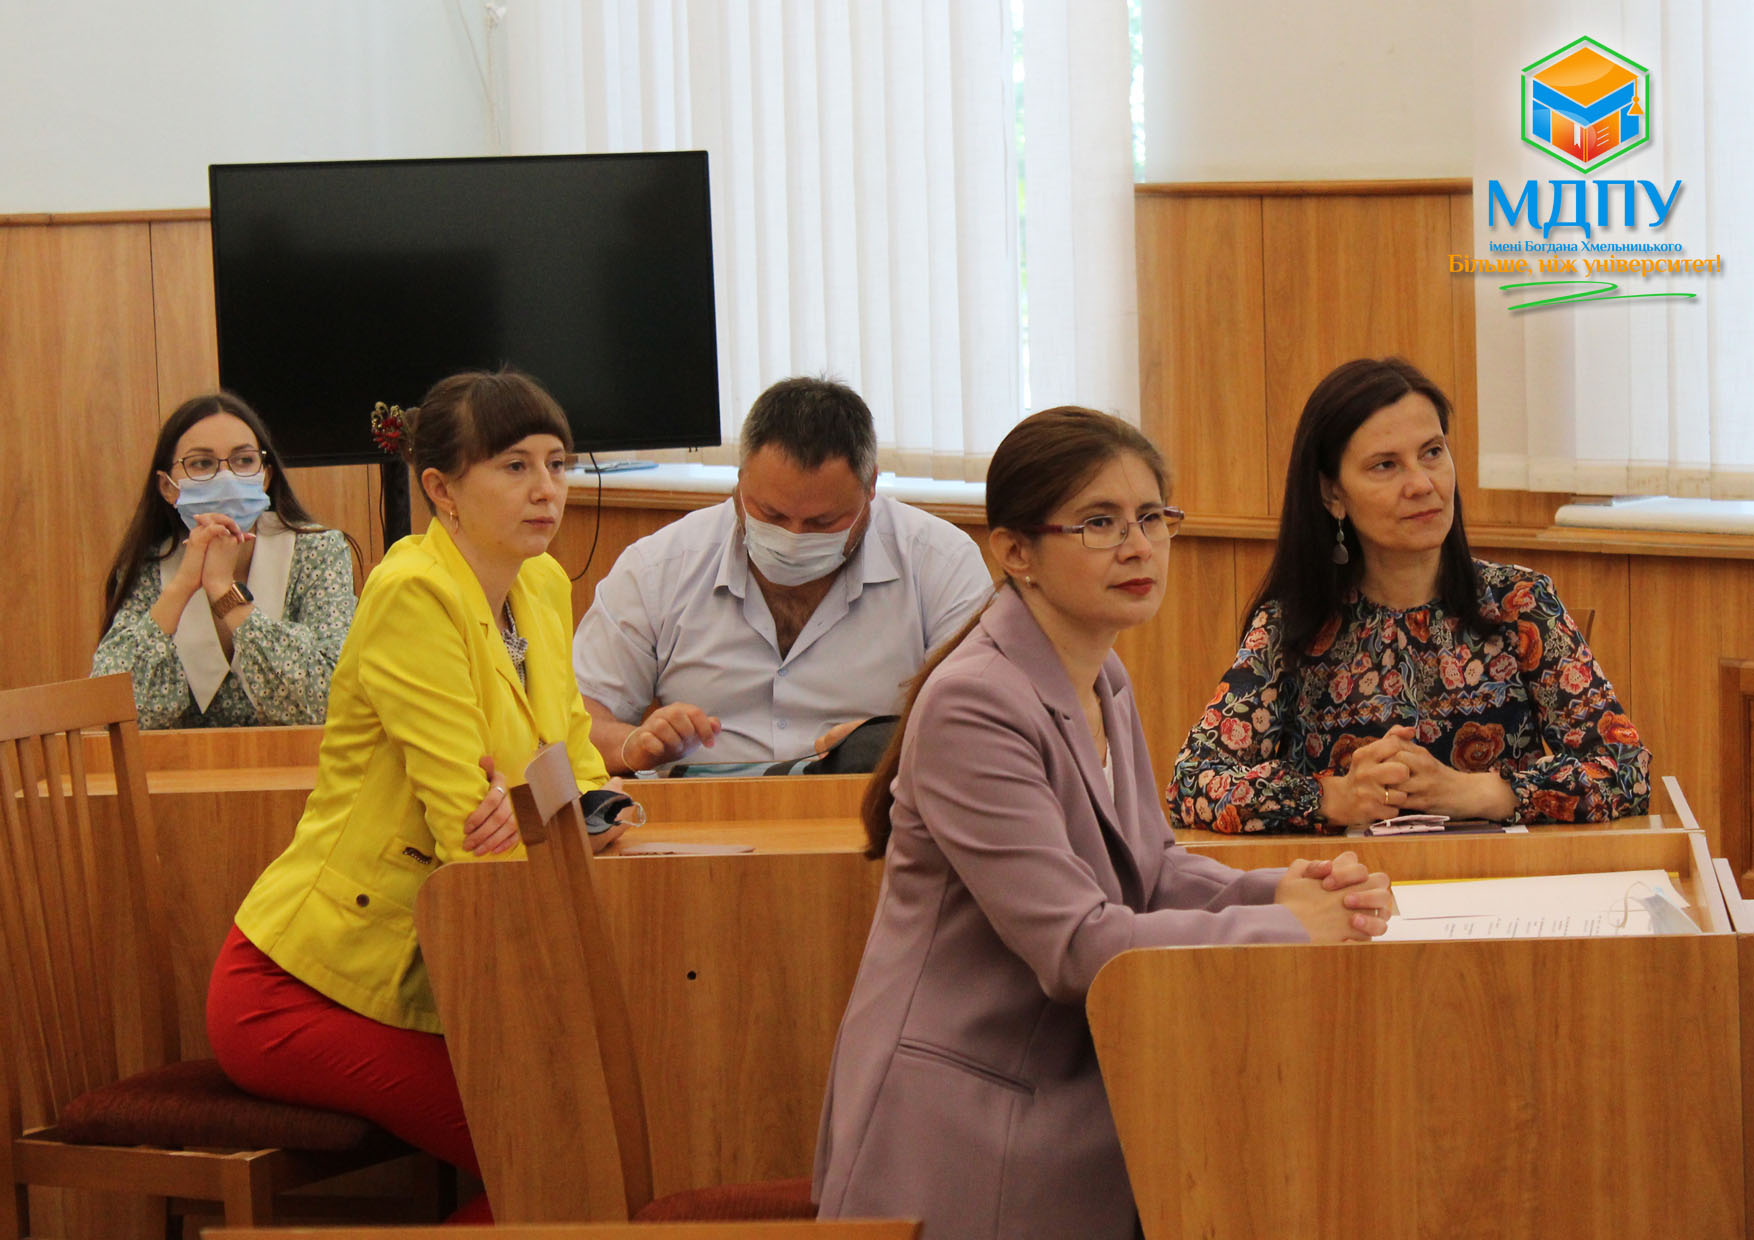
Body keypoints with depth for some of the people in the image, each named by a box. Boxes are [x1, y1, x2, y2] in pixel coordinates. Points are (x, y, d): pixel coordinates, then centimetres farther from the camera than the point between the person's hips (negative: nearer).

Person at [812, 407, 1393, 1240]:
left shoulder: (1101, 683, 10)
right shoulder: (974, 705, -20)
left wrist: (1279, 889, -6)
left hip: (1071, 1103, 9)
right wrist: (1289, 927, -18)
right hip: (966, 1132, -9)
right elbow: (1076, 945, -23)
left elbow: (1150, 868, 15)